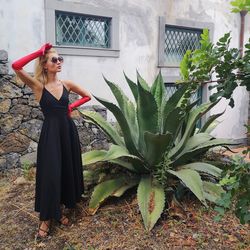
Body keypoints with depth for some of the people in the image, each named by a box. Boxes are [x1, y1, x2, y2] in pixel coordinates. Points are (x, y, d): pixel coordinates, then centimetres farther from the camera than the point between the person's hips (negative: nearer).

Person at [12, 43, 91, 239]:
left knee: (68, 170, 11)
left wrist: (72, 107, 4)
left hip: (68, 130, 4)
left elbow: (87, 96, 17)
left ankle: (60, 210, 32)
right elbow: (16, 66, -23)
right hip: (50, 133, -4)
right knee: (50, 174, -1)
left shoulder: (67, 84, 3)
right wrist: (39, 52, -16)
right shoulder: (38, 86, -7)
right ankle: (46, 218, 16)